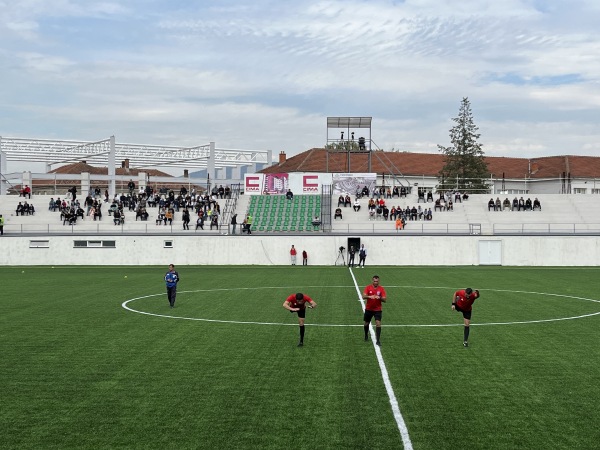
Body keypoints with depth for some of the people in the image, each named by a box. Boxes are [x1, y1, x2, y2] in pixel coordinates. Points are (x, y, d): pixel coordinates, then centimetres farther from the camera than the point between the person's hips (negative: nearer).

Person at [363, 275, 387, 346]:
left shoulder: (381, 289, -6)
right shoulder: (368, 287, -6)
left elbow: (385, 300, -9)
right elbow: (363, 297, -17)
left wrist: (380, 298, -30)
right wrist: (369, 296, -37)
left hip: (377, 310, -1)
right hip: (368, 309, 1)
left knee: (378, 323, -15)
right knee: (366, 323, 14)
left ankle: (378, 340, -12)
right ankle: (366, 335, 42)